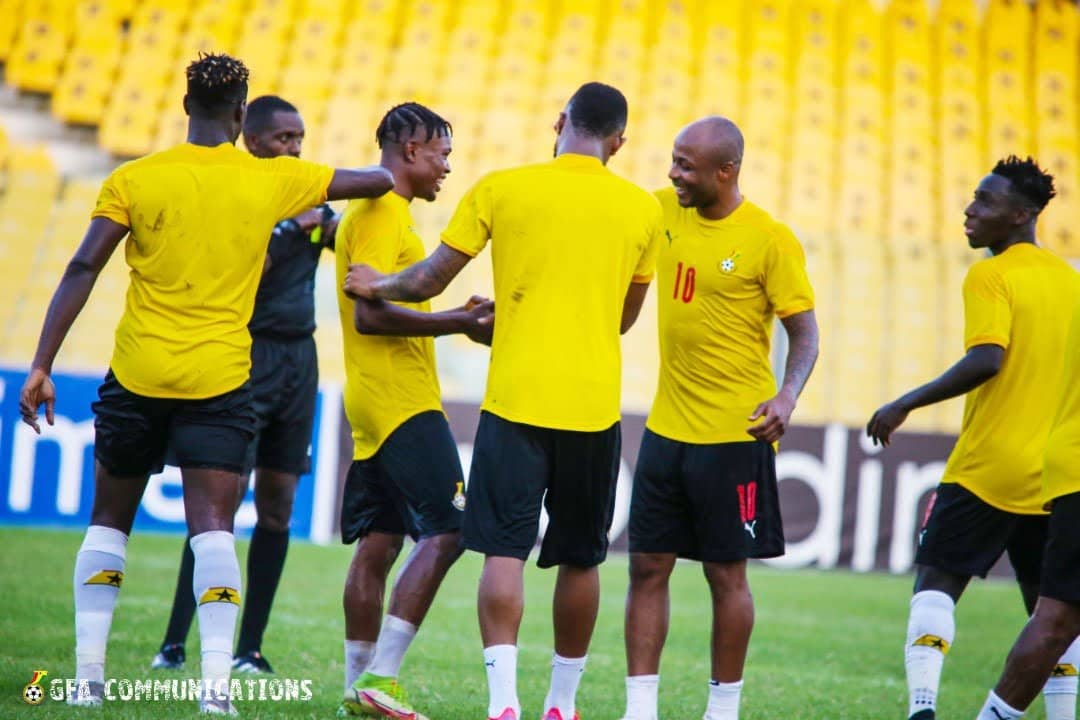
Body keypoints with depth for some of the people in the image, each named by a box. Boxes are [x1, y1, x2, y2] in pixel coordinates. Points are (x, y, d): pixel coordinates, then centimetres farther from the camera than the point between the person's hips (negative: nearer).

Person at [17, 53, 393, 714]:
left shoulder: (134, 180, -2)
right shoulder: (274, 181, 0)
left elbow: (82, 271, -7)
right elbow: (375, 182, 12)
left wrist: (42, 366, -5)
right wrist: (395, 177, 37)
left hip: (137, 373, 1)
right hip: (220, 379, -1)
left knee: (109, 522, 14)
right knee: (214, 529, -3)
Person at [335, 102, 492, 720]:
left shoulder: (384, 213, 20)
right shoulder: (381, 215, -12)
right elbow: (369, 314, -20)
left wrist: (458, 321, 16)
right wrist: (458, 322, -17)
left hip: (379, 406, 10)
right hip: (403, 404, -10)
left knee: (378, 543, 10)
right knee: (445, 531, -13)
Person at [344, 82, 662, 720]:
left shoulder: (500, 190, -1)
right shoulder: (642, 209, 5)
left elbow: (427, 283, 4)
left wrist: (375, 284, 25)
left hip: (515, 400, -2)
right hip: (595, 406, 2)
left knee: (504, 551, -2)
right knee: (580, 559, 13)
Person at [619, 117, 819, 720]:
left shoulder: (771, 240, -12)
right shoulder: (667, 212, 5)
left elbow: (805, 332, -9)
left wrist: (788, 396, -25)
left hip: (734, 434, -6)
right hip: (666, 428, 6)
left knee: (726, 573, 2)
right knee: (648, 567, 4)